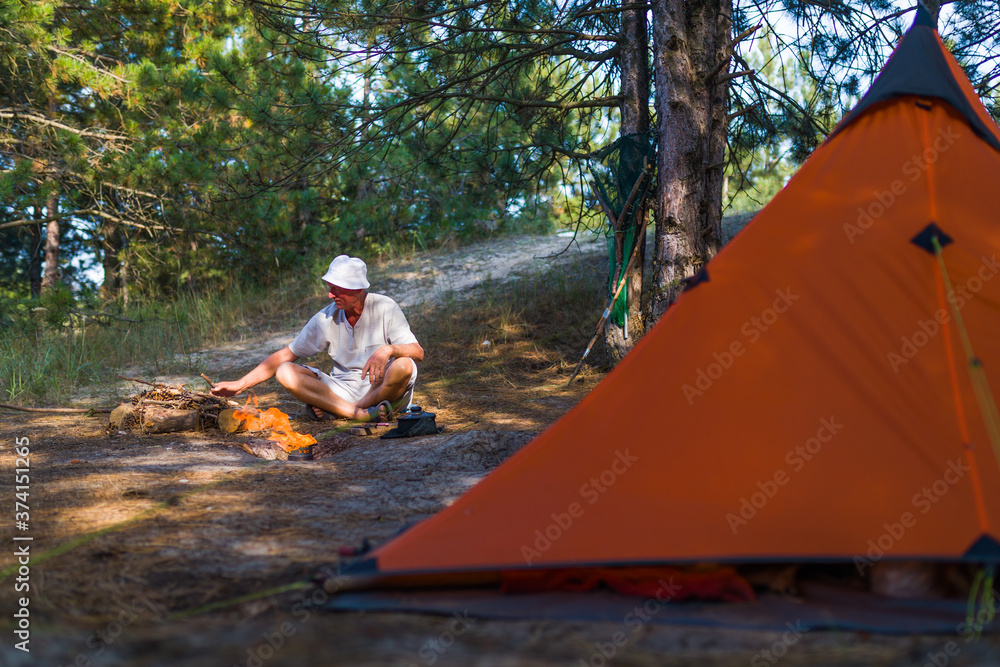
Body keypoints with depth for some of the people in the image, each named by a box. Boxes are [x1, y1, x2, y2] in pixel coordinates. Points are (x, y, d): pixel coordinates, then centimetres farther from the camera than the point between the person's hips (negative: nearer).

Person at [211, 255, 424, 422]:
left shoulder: (385, 309, -10)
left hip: (382, 389, -3)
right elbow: (285, 355, 4)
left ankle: (330, 409, -23)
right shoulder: (326, 318, -2)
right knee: (285, 372, -18)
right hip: (342, 390, 3)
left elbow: (418, 352, -16)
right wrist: (241, 384, -3)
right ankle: (360, 413, -31)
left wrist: (388, 350, -38)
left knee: (404, 366, -36)